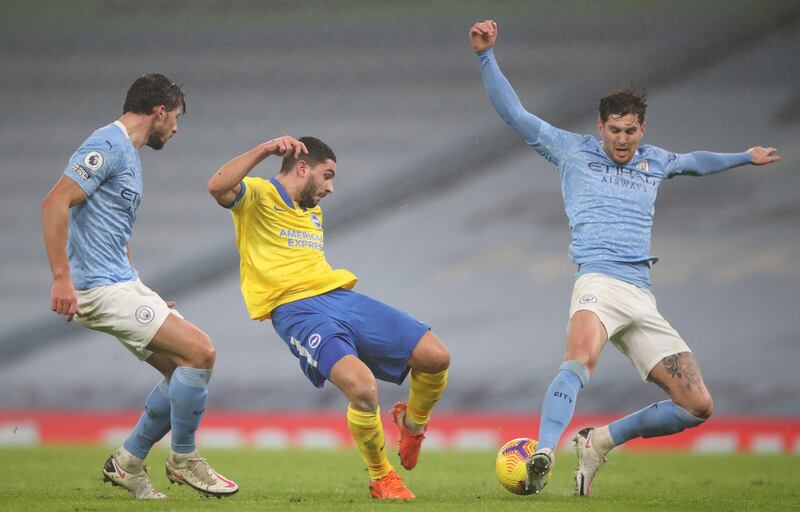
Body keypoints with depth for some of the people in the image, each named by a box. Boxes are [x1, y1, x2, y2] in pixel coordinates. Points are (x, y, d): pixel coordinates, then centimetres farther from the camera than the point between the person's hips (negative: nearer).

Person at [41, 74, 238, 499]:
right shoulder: (107, 145, -12)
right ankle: (183, 460, -1)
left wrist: (147, 299, 28)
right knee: (200, 352, -15)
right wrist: (61, 277, -27)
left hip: (124, 284, 10)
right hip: (101, 288, -10)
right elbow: (55, 203, -22)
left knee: (183, 372, 8)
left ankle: (127, 463, 17)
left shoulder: (129, 154, 19)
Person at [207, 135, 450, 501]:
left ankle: (412, 422, 31)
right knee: (362, 388, -31)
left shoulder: (314, 213, 26)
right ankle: (381, 479, -6)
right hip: (296, 310, -8)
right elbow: (218, 187, -21)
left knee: (436, 357, -3)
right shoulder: (258, 196, 1)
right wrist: (265, 149, -21)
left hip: (339, 296, 8)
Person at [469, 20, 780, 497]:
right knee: (582, 358, -39)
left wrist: (745, 157, 59)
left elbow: (695, 161, 47)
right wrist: (487, 55, 2)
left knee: (698, 407, -3)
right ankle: (543, 454, -53)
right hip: (599, 282, -6)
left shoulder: (654, 162, 25)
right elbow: (514, 113, 10)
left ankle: (600, 441, 11)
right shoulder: (574, 151, 13)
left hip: (643, 299, 6)